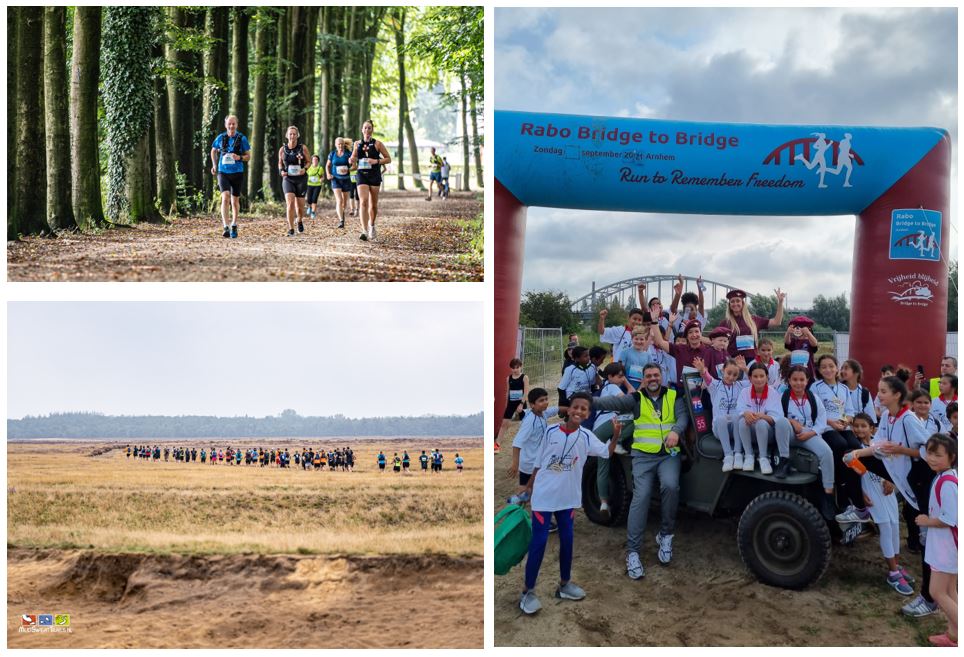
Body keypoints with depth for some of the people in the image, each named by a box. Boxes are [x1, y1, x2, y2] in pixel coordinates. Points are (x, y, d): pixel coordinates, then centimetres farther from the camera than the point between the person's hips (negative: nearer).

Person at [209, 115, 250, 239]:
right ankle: (225, 227, -22)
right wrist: (214, 165, 9)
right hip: (223, 172, 0)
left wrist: (240, 157, -18)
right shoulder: (220, 138, 2)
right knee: (225, 197, -19)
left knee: (235, 201, 11)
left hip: (237, 173, 0)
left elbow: (248, 156, 2)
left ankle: (234, 226, 30)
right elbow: (213, 151, 19)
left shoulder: (242, 138, -2)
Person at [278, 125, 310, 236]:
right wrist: (281, 171, -6)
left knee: (300, 206, 8)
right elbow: (280, 163, 14)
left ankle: (299, 221, 41)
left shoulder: (303, 148, -3)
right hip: (288, 179, 0)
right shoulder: (282, 149, 0)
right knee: (290, 203, -18)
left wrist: (305, 169, -14)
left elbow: (308, 162, 6)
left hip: (301, 178, 0)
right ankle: (291, 229, -13)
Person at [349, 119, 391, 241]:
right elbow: (354, 158, 22)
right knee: (364, 202, -15)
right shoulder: (357, 144, 8)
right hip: (362, 176, 1)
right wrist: (351, 160, -2)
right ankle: (364, 231, -20)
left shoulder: (377, 144, 0)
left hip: (375, 175, -1)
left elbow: (388, 159, 1)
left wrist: (376, 161, -15)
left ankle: (371, 226, 33)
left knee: (373, 204, 7)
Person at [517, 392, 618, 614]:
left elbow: (607, 452, -11)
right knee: (539, 542, -2)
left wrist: (616, 435, -26)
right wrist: (529, 486, 6)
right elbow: (539, 462, 2)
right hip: (543, 495, -3)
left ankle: (564, 584, 31)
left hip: (568, 497, 3)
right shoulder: (551, 432, -8)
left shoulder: (586, 437, -1)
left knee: (567, 540, 13)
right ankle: (528, 591, 8)